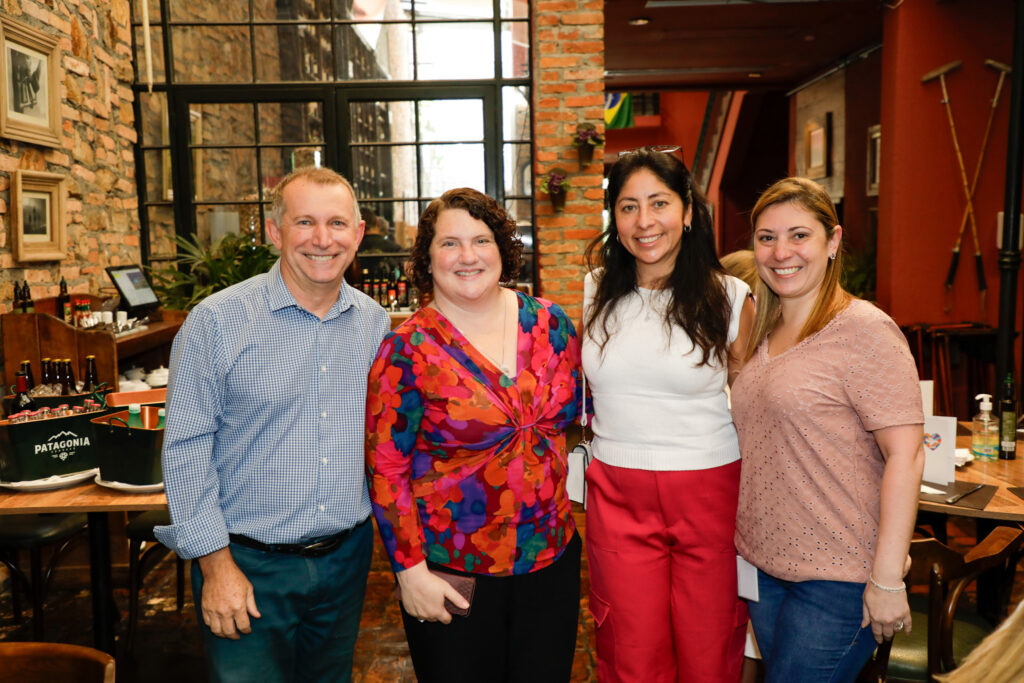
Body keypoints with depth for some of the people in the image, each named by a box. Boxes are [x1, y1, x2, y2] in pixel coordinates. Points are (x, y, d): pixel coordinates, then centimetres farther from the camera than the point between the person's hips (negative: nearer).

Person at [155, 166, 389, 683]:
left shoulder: (376, 323, 1)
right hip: (247, 565, -4)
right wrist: (216, 563, -12)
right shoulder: (218, 320, -12)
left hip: (346, 557, 4)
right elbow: (186, 447, -10)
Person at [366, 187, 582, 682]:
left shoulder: (550, 322, -1)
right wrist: (410, 568, -12)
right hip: (452, 576, -3)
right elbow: (385, 467, -11)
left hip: (551, 558, 4)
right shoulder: (408, 349, -12)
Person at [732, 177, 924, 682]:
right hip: (764, 562, 7)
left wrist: (888, 579, -19)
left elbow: (905, 456, -17)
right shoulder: (764, 333, 9)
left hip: (838, 576, -7)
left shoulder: (864, 330, -14)